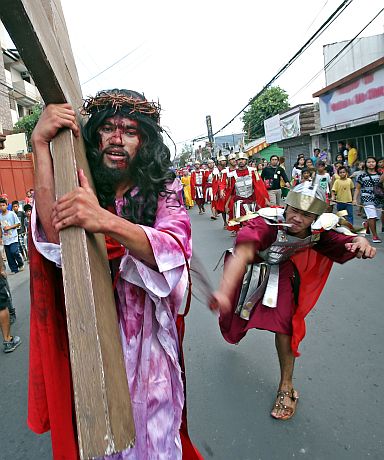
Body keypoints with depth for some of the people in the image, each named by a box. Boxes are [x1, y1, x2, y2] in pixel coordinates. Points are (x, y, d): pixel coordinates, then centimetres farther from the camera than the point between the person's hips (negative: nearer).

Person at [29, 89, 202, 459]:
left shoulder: (163, 190, -7)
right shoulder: (78, 190, -3)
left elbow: (175, 249, -25)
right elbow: (56, 237, -23)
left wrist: (107, 221, -41)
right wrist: (40, 144, -25)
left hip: (147, 334, -1)